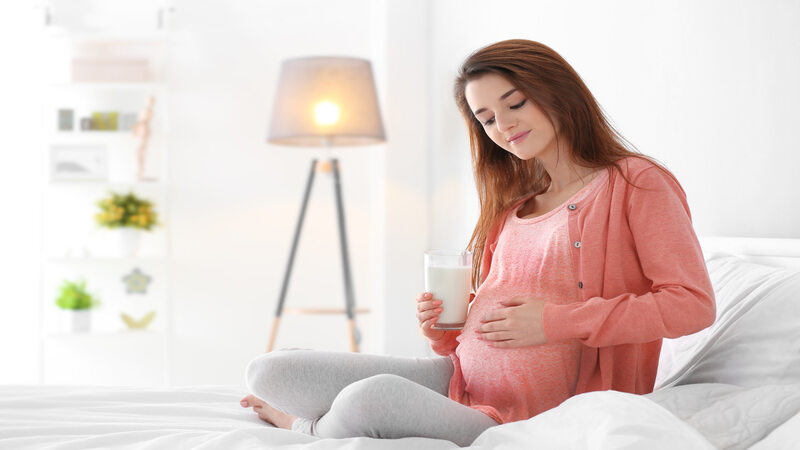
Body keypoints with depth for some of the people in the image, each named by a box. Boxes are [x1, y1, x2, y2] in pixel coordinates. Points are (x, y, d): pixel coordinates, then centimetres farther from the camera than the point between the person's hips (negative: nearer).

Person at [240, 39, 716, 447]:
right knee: (267, 373, -12)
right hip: (459, 379, 7)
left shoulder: (634, 182, -2)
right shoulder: (513, 205, 21)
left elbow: (693, 303, -13)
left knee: (370, 398, -30)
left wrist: (557, 321, -17)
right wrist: (444, 330, 1)